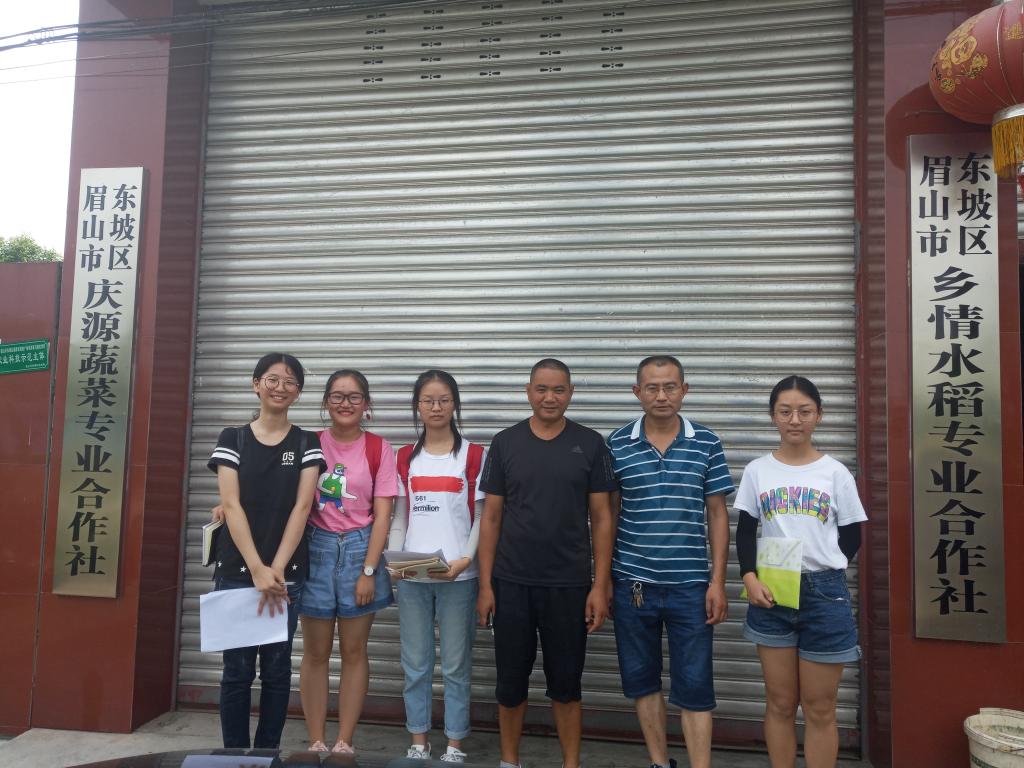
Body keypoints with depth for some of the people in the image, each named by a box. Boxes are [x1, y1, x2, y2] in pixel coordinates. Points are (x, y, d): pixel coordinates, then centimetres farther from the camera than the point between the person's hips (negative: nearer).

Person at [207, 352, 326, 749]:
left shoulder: (307, 443, 3)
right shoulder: (232, 439, 3)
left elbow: (301, 508, -4)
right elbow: (231, 506, -6)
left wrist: (276, 569, -13)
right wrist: (257, 569, -16)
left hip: (287, 572, 0)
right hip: (236, 570, 0)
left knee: (277, 668, 7)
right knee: (237, 668, 5)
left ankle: (268, 753, 21)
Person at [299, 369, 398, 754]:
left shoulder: (378, 449, -3)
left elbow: (382, 515, -4)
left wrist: (368, 571, -10)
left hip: (359, 550, -1)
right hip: (316, 549, 1)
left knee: (354, 652, 8)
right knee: (315, 652, 8)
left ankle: (344, 743, 19)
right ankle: (316, 742, 19)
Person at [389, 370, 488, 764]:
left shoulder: (474, 455, 0)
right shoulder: (405, 457, 9)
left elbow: (482, 517, -1)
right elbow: (399, 517, 10)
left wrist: (464, 560, -14)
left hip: (458, 576, -2)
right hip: (412, 576, 3)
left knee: (455, 664, 5)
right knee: (416, 663, 10)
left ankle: (455, 745, 19)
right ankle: (419, 742, 24)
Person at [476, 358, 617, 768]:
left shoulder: (590, 444, -1)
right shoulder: (505, 443, 1)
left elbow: (602, 518, 1)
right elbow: (491, 517, 3)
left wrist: (600, 585, -5)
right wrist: (485, 584, -1)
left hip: (569, 585, -1)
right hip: (511, 583, 1)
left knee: (566, 683, 10)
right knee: (510, 682, 12)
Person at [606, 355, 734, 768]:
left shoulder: (707, 444, -1)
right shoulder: (616, 445, -1)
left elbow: (717, 515, 2)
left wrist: (717, 582, -2)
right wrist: (603, 579, 3)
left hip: (690, 586, -1)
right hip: (633, 583, 1)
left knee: (694, 686, 4)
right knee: (642, 679, 13)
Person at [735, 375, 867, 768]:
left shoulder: (835, 472, 0)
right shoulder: (757, 471, 3)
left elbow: (851, 538, 4)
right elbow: (745, 531, 3)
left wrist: (820, 571, -8)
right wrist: (750, 578, -11)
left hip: (824, 594, -1)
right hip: (771, 591, 1)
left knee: (819, 708, 7)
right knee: (780, 703, 11)